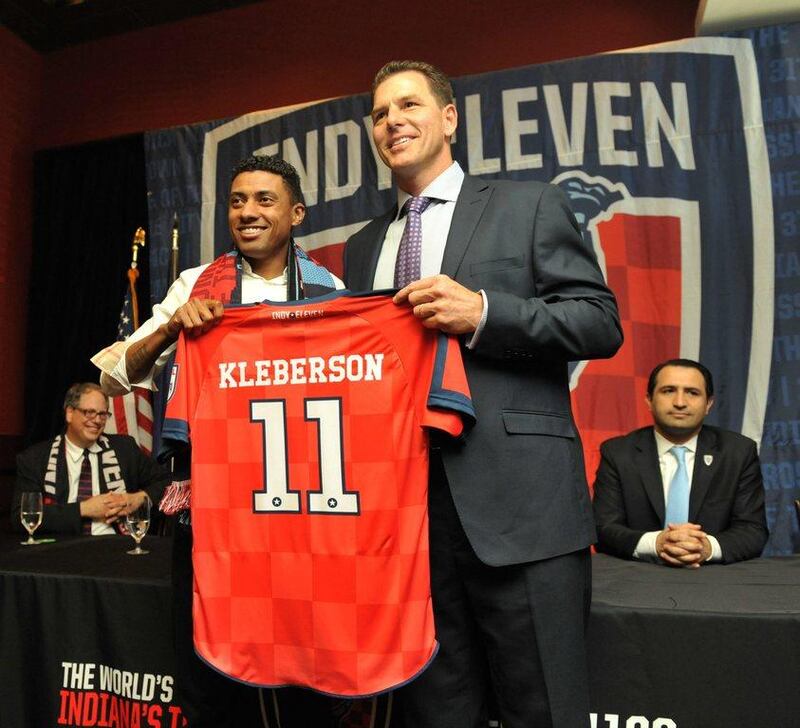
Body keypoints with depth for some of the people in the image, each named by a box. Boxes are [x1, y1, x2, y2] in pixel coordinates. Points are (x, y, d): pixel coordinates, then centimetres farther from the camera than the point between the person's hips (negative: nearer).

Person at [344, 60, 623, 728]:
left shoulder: (529, 206, 6)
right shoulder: (363, 246, 20)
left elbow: (602, 323, -3)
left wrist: (483, 311, -15)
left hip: (518, 502, -4)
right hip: (403, 503, 4)